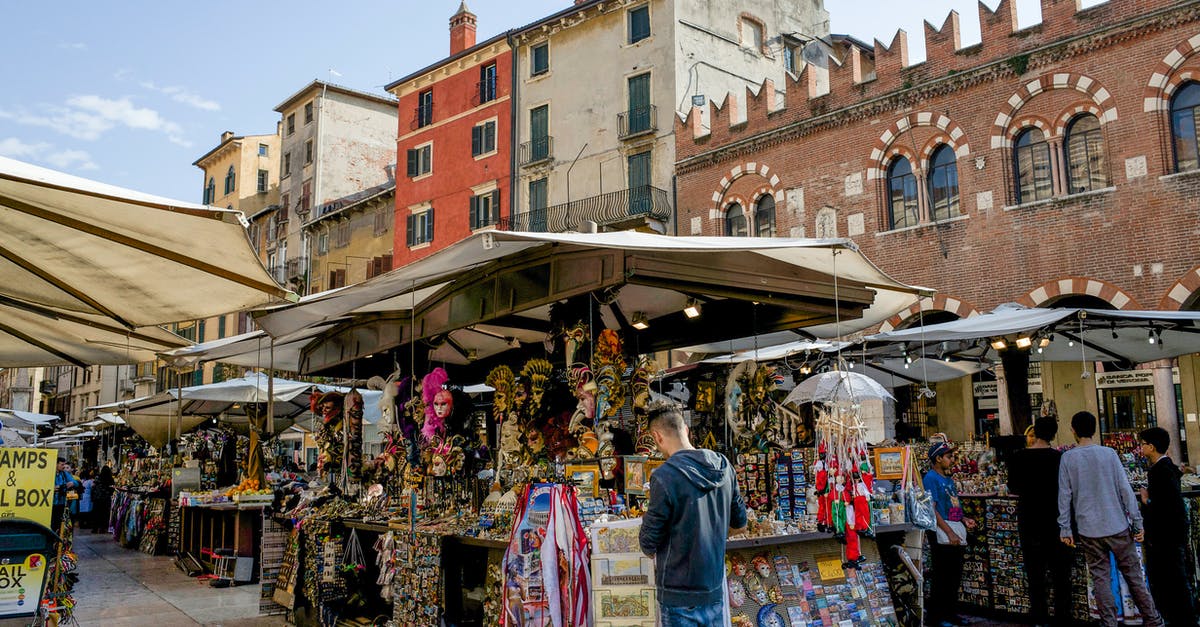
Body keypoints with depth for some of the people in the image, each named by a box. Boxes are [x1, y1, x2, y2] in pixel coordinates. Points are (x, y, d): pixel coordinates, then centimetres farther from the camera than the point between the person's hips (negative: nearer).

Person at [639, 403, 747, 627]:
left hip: (679, 594, -5)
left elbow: (649, 544, -13)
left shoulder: (665, 476, -20)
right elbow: (739, 522, 11)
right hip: (716, 589, 6)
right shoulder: (723, 466, -1)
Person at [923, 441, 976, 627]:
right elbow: (931, 509, -18)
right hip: (942, 535, -9)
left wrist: (964, 520, 7)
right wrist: (949, 532, -21)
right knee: (942, 578, -3)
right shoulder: (931, 478, -11)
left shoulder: (948, 479, 17)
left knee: (955, 577, 14)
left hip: (957, 534, 9)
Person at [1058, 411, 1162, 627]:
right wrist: (1137, 522, 3)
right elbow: (1125, 489, -3)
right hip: (1117, 526, 1)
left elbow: (1065, 495, -3)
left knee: (1100, 576, 6)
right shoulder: (1109, 454, -3)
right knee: (1132, 572, 11)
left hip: (1088, 529, 0)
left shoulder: (1068, 458, -3)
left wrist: (1065, 529, 3)